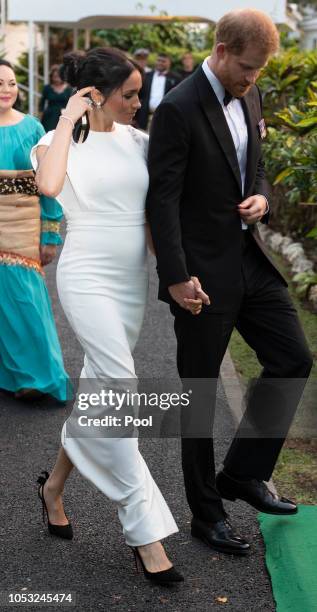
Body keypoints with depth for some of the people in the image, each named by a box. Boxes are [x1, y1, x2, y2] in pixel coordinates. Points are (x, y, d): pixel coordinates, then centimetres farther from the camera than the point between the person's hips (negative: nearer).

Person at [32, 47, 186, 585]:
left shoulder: (137, 140, 8)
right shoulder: (63, 140, -7)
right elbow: (49, 184, -30)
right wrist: (68, 118, -20)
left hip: (132, 283, 6)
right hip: (89, 281, -6)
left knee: (98, 390, 14)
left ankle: (54, 486, 36)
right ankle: (144, 531, -4)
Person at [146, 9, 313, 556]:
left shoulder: (249, 97, 7)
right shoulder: (178, 110, -17)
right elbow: (162, 200, -18)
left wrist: (262, 198, -4)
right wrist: (177, 277, -22)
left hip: (250, 259, 8)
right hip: (203, 271, -7)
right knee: (200, 393, 5)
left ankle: (242, 473, 23)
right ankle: (206, 513, 20)